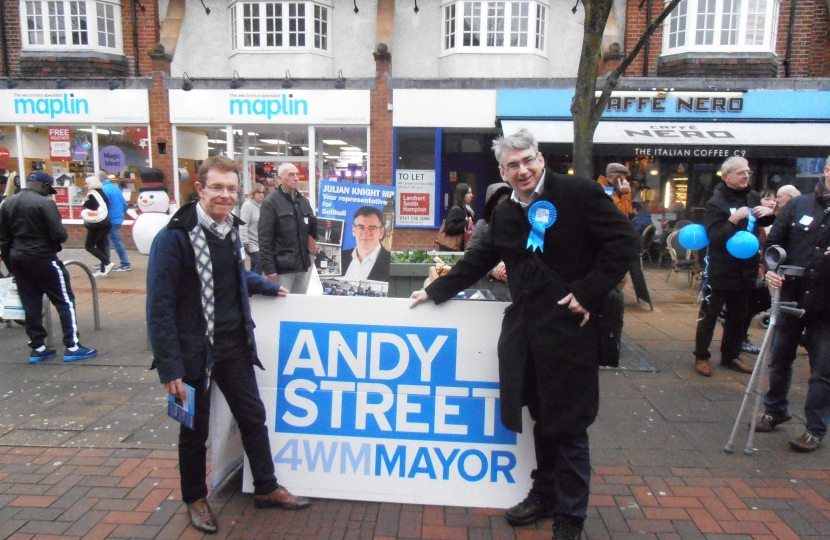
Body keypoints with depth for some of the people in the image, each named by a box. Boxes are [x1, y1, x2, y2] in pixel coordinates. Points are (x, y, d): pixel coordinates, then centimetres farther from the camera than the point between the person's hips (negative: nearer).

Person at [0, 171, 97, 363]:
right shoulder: (45, 203, -14)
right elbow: (59, 234, -20)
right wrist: (64, 237, 3)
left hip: (18, 259, 7)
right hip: (42, 259, -7)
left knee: (31, 305, 12)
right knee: (65, 301, 0)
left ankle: (37, 348, 16)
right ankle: (72, 347, -2)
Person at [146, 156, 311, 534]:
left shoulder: (231, 229, 3)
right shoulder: (174, 237, -18)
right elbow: (160, 306, -18)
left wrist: (268, 287, 26)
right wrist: (170, 367, -20)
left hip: (235, 345, 6)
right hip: (194, 350, -6)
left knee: (253, 416, 15)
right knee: (195, 429, 11)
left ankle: (266, 489, 33)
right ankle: (195, 499, 34)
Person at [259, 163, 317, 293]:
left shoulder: (304, 201, 13)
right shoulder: (270, 202, -6)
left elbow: (314, 229, 16)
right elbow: (265, 239, -11)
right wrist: (269, 269, -16)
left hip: (302, 265, 6)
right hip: (282, 267, -6)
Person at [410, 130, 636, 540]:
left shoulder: (579, 193, -7)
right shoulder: (504, 213, 12)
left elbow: (622, 240, -9)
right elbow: (478, 260, 19)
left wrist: (589, 293, -15)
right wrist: (435, 291, 18)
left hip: (570, 328, -5)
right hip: (525, 329, 6)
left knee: (568, 424, 4)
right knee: (542, 418, 16)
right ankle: (544, 494, 33)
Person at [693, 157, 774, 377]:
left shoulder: (753, 197, 5)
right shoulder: (716, 202, -14)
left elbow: (765, 224, 21)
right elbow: (714, 237, -22)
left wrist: (768, 213, 0)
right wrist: (734, 219, -32)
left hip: (745, 271, 7)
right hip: (720, 271, -7)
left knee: (738, 317, 16)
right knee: (709, 316, 3)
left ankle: (730, 356, 29)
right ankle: (701, 357, 14)